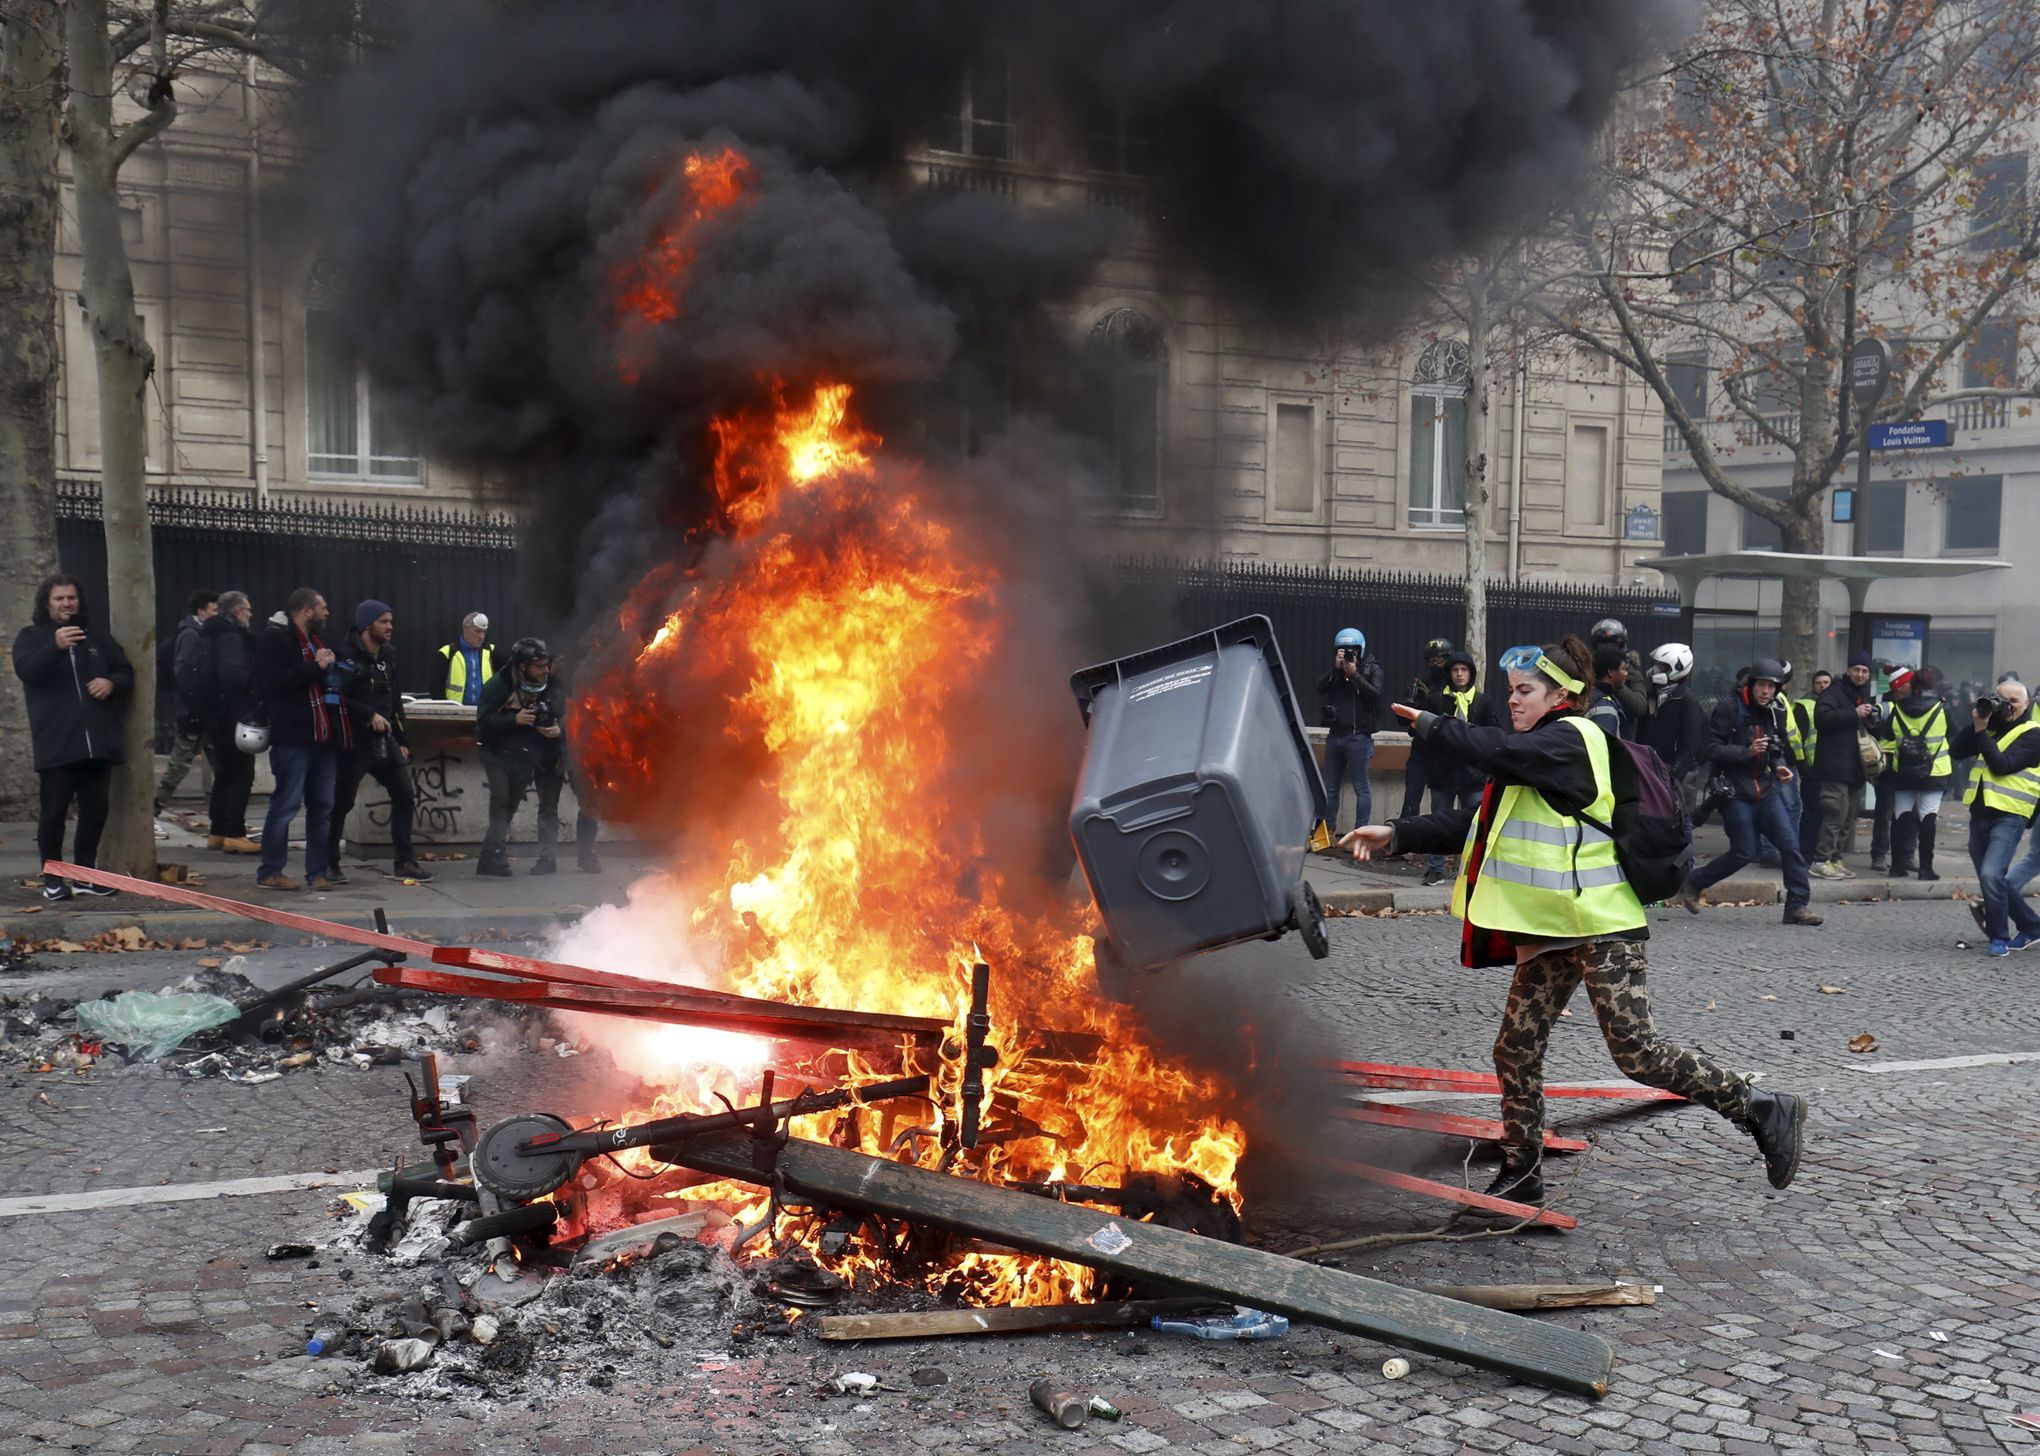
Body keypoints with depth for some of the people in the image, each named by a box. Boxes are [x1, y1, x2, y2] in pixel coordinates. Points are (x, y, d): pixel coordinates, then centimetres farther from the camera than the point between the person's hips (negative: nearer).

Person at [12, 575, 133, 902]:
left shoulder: (98, 637, 17)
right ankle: (52, 878, 6)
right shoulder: (31, 636, 6)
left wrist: (112, 682, -5)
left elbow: (126, 671, 19)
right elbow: (25, 669, -13)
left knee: (96, 810, 7)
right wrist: (55, 647, -31)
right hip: (56, 745, -4)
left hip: (97, 743, 4)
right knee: (54, 812, -2)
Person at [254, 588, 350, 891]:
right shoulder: (274, 640, -4)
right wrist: (315, 667, -16)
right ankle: (270, 871, 1)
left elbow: (332, 682, 35)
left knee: (323, 806, 7)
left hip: (324, 737, 8)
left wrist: (332, 668, 14)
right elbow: (275, 680, -18)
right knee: (286, 804, -6)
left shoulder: (317, 642, 23)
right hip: (293, 738, -8)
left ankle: (318, 871, 13)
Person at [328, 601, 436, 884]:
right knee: (341, 802, -1)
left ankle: (404, 862, 12)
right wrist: (369, 716, -23)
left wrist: (402, 740, 15)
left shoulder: (388, 656, 13)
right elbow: (339, 698, -18)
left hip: (384, 740, 7)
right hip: (354, 740, -7)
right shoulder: (346, 655, -10)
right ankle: (330, 863, 11)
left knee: (405, 796, 5)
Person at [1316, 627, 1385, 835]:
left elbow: (1375, 694, -11)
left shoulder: (1372, 668, 3)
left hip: (1358, 737, -5)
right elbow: (1320, 687, -1)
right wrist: (1336, 669, -11)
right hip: (1335, 734, 5)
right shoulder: (1335, 669, 13)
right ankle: (1328, 828, 16)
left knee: (1361, 787, -5)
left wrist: (1354, 674, -12)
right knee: (1331, 787, 9)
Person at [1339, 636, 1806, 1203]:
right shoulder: (1538, 753, 19)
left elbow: (1497, 750, -28)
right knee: (1516, 1051, 8)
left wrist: (1428, 725, -13)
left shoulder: (1572, 739, -12)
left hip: (1600, 926, -10)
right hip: (1548, 930, 10)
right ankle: (1520, 1176, 20)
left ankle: (1761, 1110, 3)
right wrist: (1397, 835, 9)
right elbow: (1476, 822, 19)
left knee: (1637, 1053, -11)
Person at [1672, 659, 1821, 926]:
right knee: (1744, 852, -4)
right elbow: (1711, 749, -14)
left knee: (1790, 843, -5)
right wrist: (1747, 752, -24)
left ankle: (1797, 906, 2)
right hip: (1735, 791, -6)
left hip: (1766, 790, 6)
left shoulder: (1776, 712, 10)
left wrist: (1781, 766, 3)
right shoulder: (1729, 708, -10)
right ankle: (1692, 884, 16)